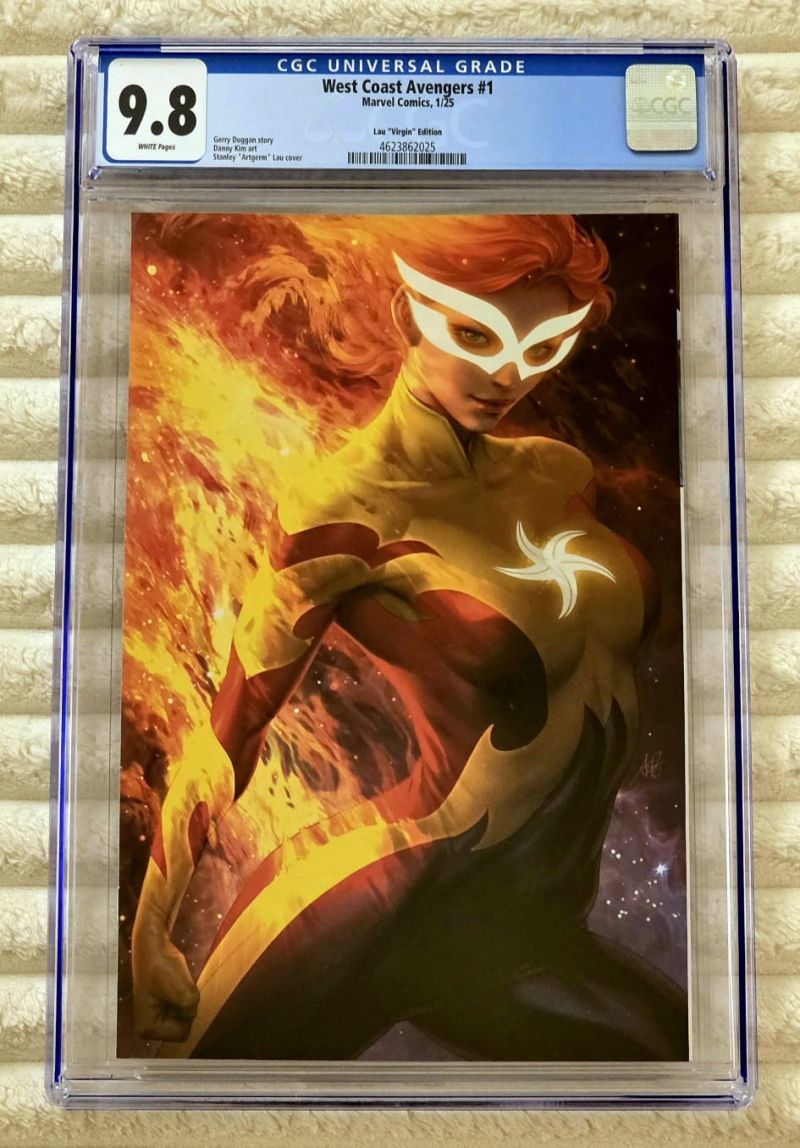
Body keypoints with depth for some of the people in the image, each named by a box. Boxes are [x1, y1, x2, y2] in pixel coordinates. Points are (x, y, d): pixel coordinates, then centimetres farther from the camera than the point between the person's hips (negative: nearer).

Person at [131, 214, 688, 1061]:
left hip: (527, 907, 7)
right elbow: (230, 725, -15)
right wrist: (151, 928, -8)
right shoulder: (349, 501, -19)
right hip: (393, 911, -6)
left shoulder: (558, 476, 0)